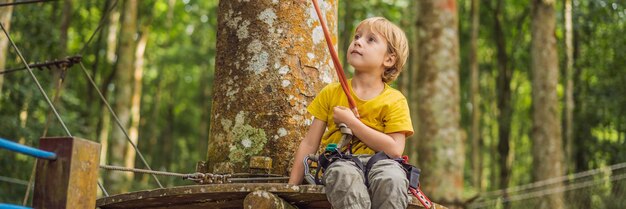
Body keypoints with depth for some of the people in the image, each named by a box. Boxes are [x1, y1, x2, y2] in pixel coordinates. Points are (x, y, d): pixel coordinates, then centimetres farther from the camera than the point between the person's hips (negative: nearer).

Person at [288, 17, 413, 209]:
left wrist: (352, 122, -9)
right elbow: (310, 144, 12)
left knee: (392, 179, -37)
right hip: (339, 162, 1)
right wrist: (292, 186, 5)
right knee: (345, 177, -38)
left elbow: (395, 149, -9)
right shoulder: (330, 93, 12)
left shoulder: (395, 100, 4)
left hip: (379, 161, 0)